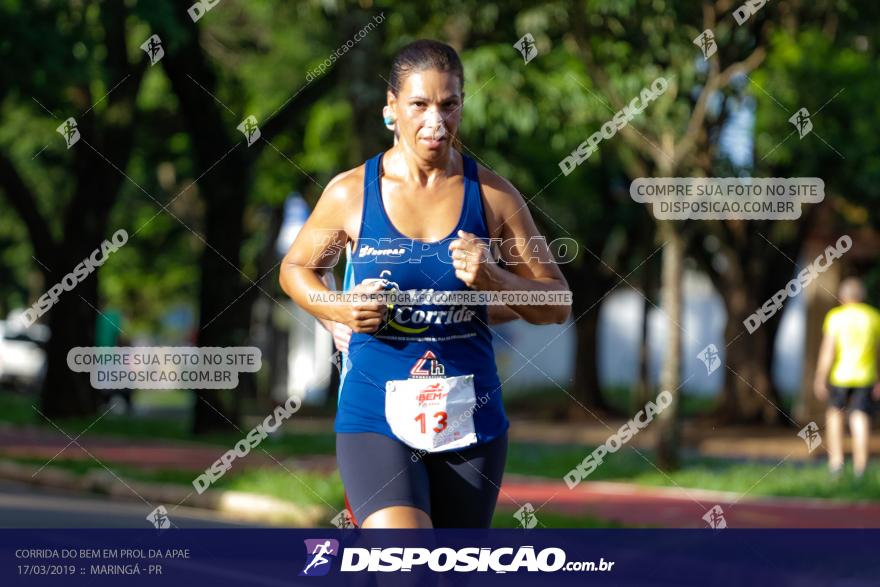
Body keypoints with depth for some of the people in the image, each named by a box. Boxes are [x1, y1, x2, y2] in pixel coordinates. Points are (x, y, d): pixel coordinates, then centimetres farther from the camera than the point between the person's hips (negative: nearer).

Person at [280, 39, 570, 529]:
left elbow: (559, 304, 6)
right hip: (376, 418, -2)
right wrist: (339, 309, -6)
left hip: (471, 420, 2)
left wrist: (494, 280, -14)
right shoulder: (351, 193, -2)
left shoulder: (492, 195, 0)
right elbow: (296, 268, 15)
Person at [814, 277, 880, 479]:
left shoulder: (835, 317, -3)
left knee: (834, 412, 18)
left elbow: (827, 349, -8)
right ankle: (860, 465, -11)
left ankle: (836, 459, 7)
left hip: (840, 375, -1)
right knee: (860, 419, 1)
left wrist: (820, 379, -6)